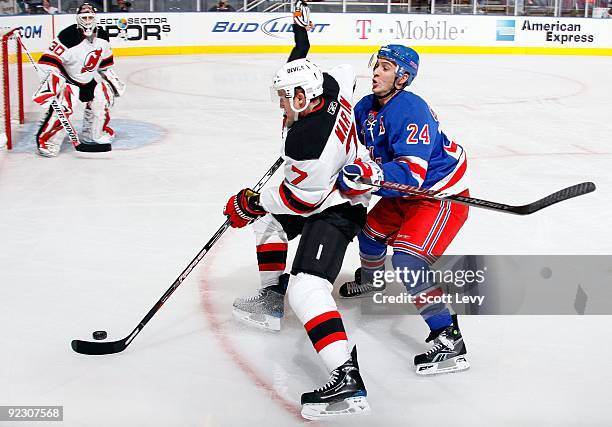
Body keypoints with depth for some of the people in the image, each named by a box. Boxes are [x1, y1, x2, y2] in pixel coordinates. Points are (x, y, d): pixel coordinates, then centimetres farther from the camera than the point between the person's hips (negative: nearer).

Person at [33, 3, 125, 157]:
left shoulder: (102, 36, -5)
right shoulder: (68, 37, -28)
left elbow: (105, 62, 13)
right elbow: (50, 63, -32)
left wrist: (112, 78, 15)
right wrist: (48, 84, -41)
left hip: (88, 79, 7)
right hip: (66, 77, -7)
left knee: (103, 97, 0)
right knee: (63, 106, -26)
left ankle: (92, 133, 20)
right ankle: (47, 140, -16)